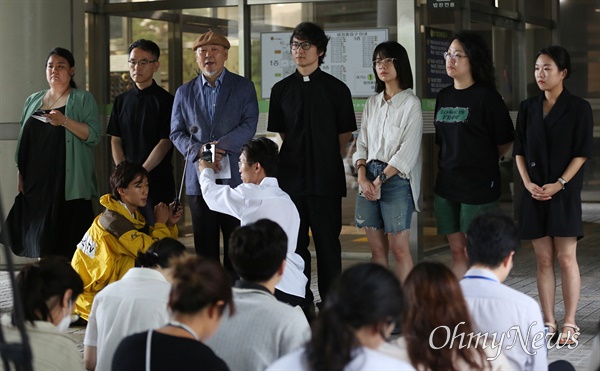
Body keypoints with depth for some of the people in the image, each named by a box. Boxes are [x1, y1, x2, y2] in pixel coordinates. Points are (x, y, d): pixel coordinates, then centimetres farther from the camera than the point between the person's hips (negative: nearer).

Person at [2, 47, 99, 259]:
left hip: (68, 185, -4)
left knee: (67, 245, -8)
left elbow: (93, 136, -8)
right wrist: (20, 174, 9)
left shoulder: (83, 99, 4)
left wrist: (64, 121, -21)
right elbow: (22, 140, 18)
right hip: (35, 183, 4)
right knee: (38, 241, 3)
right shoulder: (33, 101, 17)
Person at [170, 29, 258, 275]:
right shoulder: (184, 93, 14)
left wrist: (218, 146, -17)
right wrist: (198, 151, -11)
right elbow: (176, 133, 9)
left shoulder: (243, 87, 6)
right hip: (199, 179, 2)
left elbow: (249, 125, -5)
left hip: (234, 178, -2)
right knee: (204, 246, 5)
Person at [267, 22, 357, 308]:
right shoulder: (281, 90, 8)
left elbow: (345, 135, 6)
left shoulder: (336, 89, 1)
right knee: (295, 242, 6)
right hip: (291, 177, 3)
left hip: (326, 178, -2)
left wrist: (328, 161, 5)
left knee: (328, 242, 1)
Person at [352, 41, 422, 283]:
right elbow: (362, 144, 12)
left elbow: (407, 152, -10)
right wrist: (362, 177, -4)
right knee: (377, 249, 5)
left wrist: (379, 181, -12)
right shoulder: (372, 103, 15)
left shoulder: (411, 103, -4)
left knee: (399, 249, -5)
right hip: (369, 178, 5)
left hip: (396, 179, -5)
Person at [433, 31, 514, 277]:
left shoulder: (486, 97, -10)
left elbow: (504, 142, -3)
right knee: (457, 252, 10)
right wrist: (444, 169, 12)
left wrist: (483, 163, 8)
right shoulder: (444, 96, 10)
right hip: (447, 185, 6)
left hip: (479, 186, -6)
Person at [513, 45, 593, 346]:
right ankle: (549, 323, 11)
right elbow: (519, 150, 9)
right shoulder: (528, 108, 9)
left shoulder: (579, 108, -2)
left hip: (564, 192, -4)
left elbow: (582, 153, -6)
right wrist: (527, 183, -6)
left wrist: (559, 184, -14)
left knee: (566, 259, -1)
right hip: (534, 193, 4)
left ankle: (569, 324, 5)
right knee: (543, 259, 5)